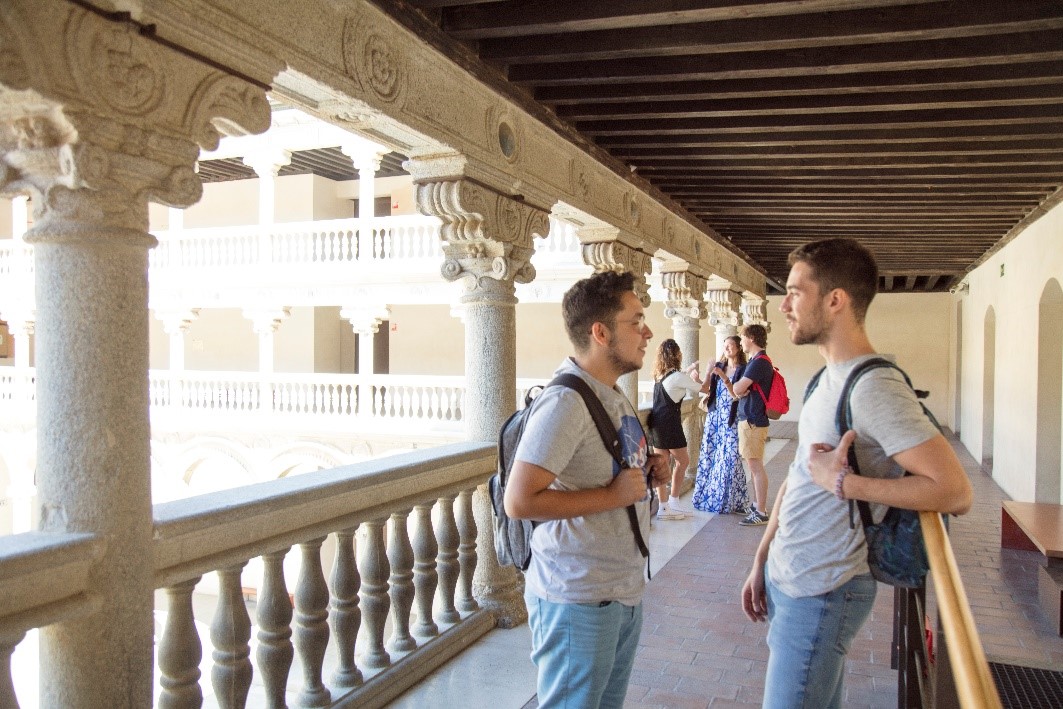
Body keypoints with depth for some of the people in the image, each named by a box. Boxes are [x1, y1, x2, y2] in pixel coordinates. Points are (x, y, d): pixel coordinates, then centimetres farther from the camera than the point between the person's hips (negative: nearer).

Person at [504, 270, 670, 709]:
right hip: (579, 602, -9)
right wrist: (614, 495, -24)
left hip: (625, 591, 9)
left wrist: (648, 472, 3)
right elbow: (519, 501, -28)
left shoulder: (613, 395, 10)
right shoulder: (565, 401, -22)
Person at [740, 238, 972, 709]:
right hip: (785, 579, 9)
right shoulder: (827, 378, 9)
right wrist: (762, 560, 13)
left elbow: (954, 491, -25)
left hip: (819, 596, -8)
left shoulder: (873, 387, -21)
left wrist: (842, 483, -24)